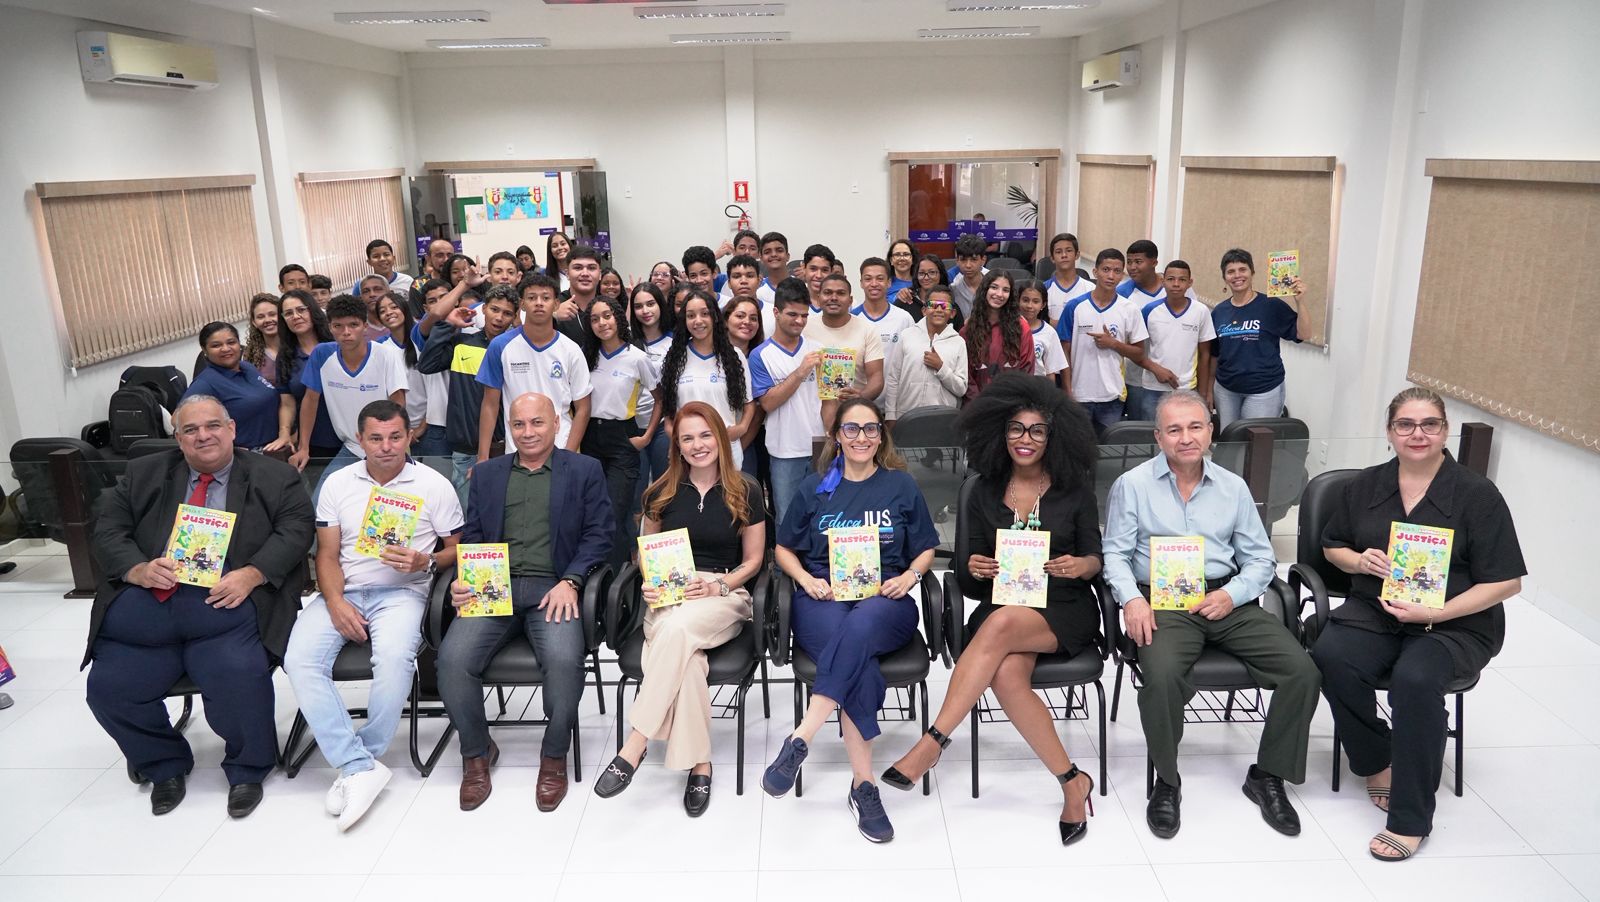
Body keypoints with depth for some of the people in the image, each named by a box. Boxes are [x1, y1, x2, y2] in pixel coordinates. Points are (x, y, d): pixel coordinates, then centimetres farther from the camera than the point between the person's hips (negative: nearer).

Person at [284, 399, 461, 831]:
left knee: (395, 657, -34)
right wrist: (335, 601, -9)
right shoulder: (337, 483, 12)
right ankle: (361, 767, -22)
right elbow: (327, 555, 9)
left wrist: (424, 562, -15)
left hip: (402, 591, -3)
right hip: (343, 590, 3)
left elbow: (457, 550, 6)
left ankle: (355, 764, -13)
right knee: (300, 659, -25)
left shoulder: (434, 485, 4)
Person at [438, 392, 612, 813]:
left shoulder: (585, 471, 11)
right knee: (453, 658, -23)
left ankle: (554, 756, -5)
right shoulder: (487, 474, 21)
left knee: (564, 659, -31)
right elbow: (472, 536, 16)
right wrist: (464, 582, -4)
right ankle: (476, 752, 4)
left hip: (553, 588, -2)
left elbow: (598, 535, 4)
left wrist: (569, 582, -11)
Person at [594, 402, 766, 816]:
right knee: (685, 653, -35)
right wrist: (649, 583, -3)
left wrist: (719, 584, -11)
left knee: (678, 627, -38)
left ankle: (634, 745, -33)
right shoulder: (662, 492, 10)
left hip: (723, 597, -1)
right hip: (667, 596, 2)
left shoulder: (744, 494, 5)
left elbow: (752, 561, 8)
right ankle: (699, 765, -26)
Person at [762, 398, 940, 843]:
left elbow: (925, 549, 17)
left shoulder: (902, 486, 12)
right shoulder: (815, 487, 13)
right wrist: (808, 581, -1)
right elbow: (784, 548, 18)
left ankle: (799, 741, -41)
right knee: (861, 662, -34)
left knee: (860, 626, -39)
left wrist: (908, 577, -4)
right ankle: (863, 785, -29)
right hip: (823, 601, 0)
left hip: (885, 602, 0)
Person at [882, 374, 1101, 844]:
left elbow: (1095, 558, 7)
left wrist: (1080, 566, -17)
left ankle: (931, 744, -34)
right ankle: (1072, 782, -18)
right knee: (1007, 675, -34)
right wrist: (973, 570, -15)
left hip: (1065, 610, -2)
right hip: (1001, 606, 2)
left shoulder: (1075, 489, 6)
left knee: (1000, 625, -37)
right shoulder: (985, 492, 9)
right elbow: (969, 582, 9)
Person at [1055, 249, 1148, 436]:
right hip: (1079, 395, -1)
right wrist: (1068, 392, -4)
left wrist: (1113, 344, -13)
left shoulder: (1129, 311, 1)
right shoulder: (1075, 307, -1)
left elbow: (1139, 354, 4)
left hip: (1112, 396, 1)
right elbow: (1065, 351, 1)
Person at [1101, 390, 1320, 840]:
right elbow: (1116, 554, 2)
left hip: (1227, 600, 4)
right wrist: (1131, 599, -16)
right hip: (1163, 602, -3)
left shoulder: (1233, 487, 14)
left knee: (1303, 672, -16)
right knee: (1162, 676, -33)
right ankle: (1166, 782, -8)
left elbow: (1260, 558, 13)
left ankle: (1268, 776, 7)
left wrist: (1232, 594, -6)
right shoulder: (1132, 485, 5)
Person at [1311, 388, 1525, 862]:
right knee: (1332, 655, -29)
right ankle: (1377, 763, -3)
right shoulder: (1367, 484, 10)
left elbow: (1505, 582, -5)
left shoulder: (1477, 494, -3)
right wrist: (1359, 560, -4)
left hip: (1456, 624, -3)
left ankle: (1411, 819, -20)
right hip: (1374, 610, 4)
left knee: (1415, 677, -34)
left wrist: (1433, 614, -17)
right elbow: (1332, 546, 20)